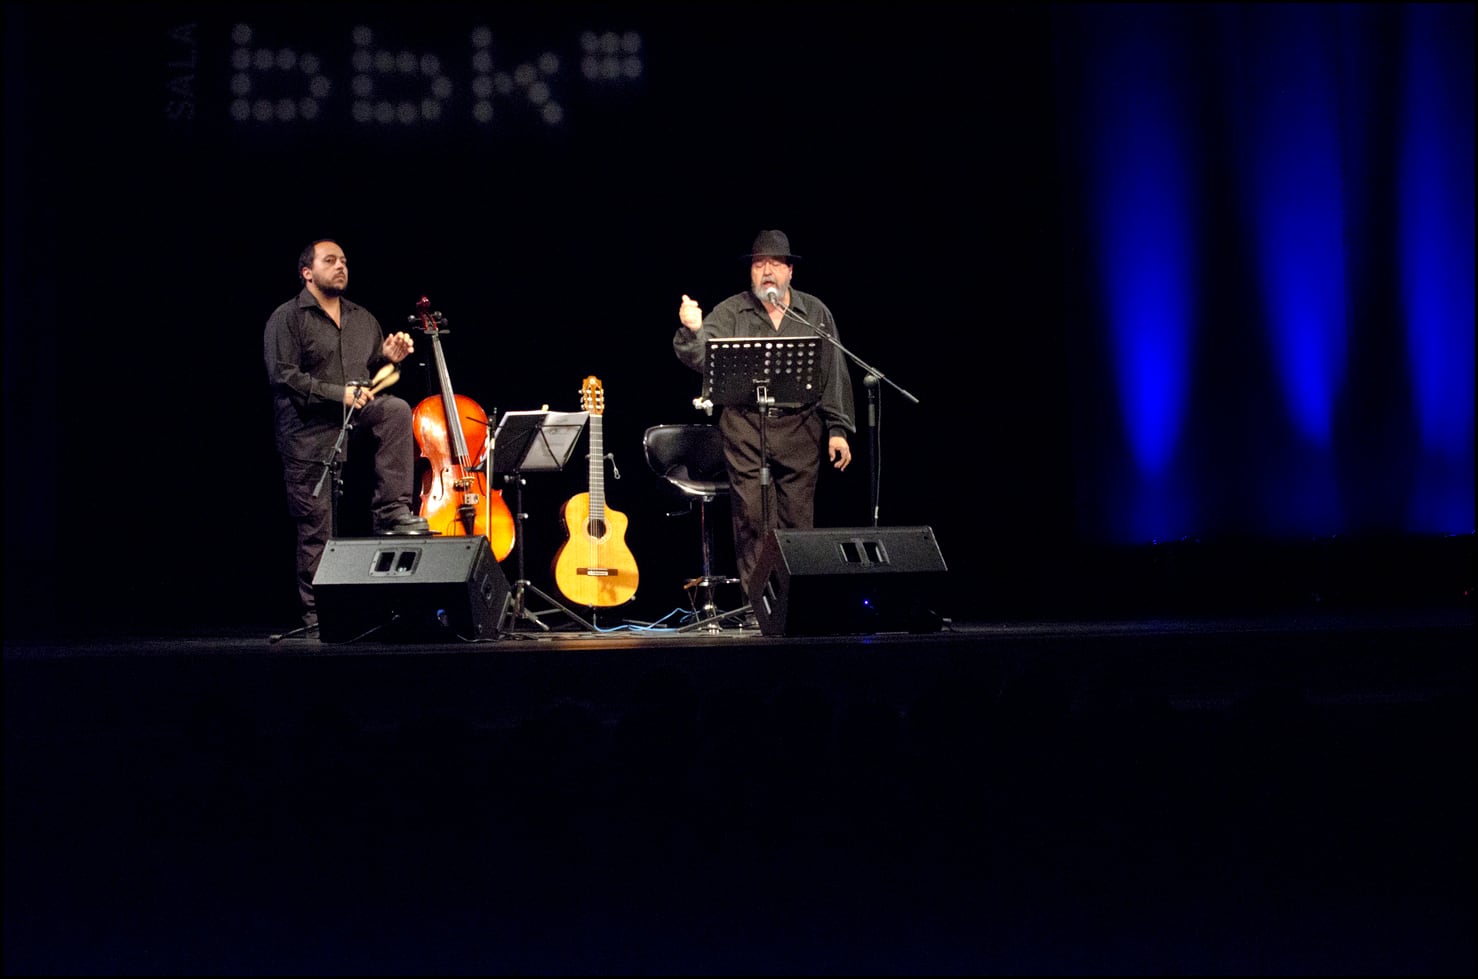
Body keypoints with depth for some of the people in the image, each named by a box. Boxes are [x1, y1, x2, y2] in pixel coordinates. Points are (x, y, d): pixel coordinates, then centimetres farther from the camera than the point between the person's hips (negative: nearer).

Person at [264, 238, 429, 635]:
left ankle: (392, 512, -21)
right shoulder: (287, 318, -3)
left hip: (357, 417, 4)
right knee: (317, 529, -3)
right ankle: (315, 615, 7)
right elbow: (283, 376, -14)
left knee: (396, 409, -28)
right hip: (310, 432, -4)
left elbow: (374, 374, 22)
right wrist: (340, 394, -20)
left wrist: (390, 358, -1)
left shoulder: (363, 319, 15)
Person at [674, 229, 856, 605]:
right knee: (752, 518, -3)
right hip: (745, 428, -1)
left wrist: (838, 429, 6)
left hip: (799, 429, 1)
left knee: (798, 517, 2)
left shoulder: (815, 313, 10)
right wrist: (692, 330, -29)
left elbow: (834, 373, 10)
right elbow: (700, 357, -7)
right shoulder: (731, 312, 5)